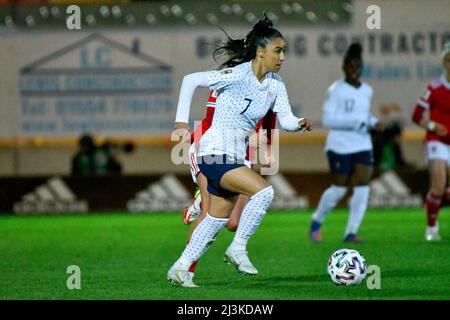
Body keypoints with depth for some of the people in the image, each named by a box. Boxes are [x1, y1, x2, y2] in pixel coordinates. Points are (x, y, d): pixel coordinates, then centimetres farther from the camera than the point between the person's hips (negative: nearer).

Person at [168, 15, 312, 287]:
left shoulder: (275, 84, 5)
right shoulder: (237, 75, -17)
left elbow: (286, 119, 0)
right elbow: (191, 80, -13)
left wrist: (300, 123, -23)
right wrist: (182, 120, -13)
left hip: (235, 157, 9)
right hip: (216, 152, -9)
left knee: (218, 218, 16)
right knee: (264, 191, -23)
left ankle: (181, 268, 26)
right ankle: (238, 248, -11)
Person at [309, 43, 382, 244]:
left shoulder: (367, 91, 11)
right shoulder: (336, 90, -9)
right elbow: (327, 120, -14)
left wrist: (373, 122, 5)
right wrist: (356, 123, -21)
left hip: (362, 146, 5)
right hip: (339, 147, -5)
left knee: (362, 189, -7)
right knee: (339, 189, 0)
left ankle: (351, 232, -2)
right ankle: (317, 221, 25)